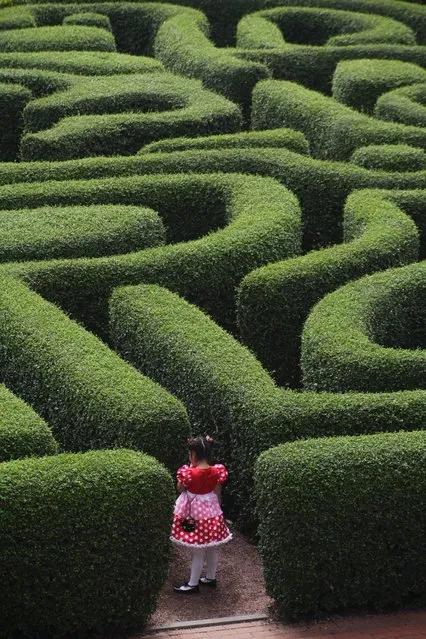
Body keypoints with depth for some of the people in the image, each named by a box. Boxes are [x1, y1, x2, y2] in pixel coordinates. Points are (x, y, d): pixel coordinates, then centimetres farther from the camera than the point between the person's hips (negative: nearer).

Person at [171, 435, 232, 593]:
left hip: (195, 513, -6)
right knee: (212, 548, 17)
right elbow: (217, 493, 3)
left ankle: (193, 584, 12)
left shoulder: (190, 473, -22)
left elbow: (180, 489, -4)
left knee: (198, 551, 2)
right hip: (212, 511, 6)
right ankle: (210, 578, 33)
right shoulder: (216, 472, -7)